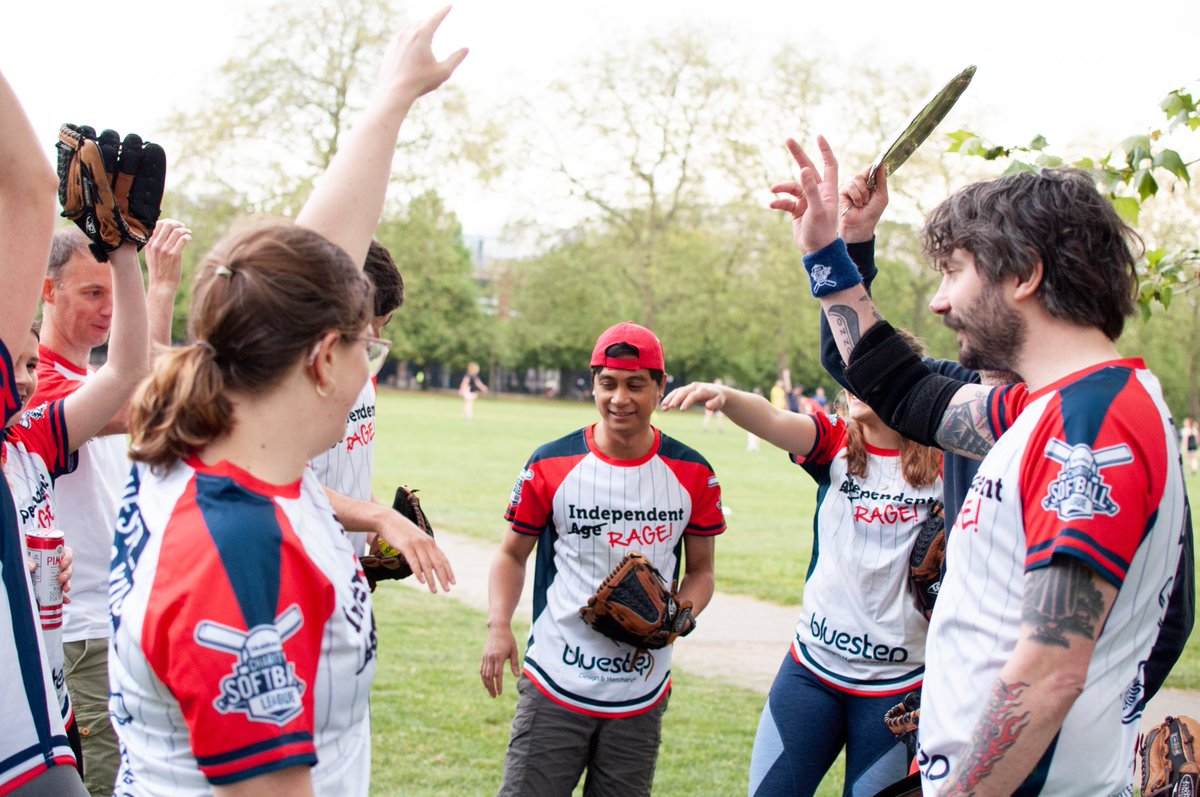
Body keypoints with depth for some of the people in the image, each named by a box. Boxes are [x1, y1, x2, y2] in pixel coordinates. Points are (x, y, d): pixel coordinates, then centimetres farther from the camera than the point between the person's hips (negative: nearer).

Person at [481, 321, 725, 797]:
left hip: (641, 697, 2)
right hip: (555, 687, -2)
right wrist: (498, 626, -10)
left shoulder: (692, 474, 1)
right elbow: (513, 554, 7)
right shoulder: (551, 465, -2)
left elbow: (700, 570, 10)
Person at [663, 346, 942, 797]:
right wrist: (725, 397, -40)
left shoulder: (941, 466, -5)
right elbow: (773, 421, -21)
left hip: (897, 685, -2)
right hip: (813, 668, 2)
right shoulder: (836, 443, -1)